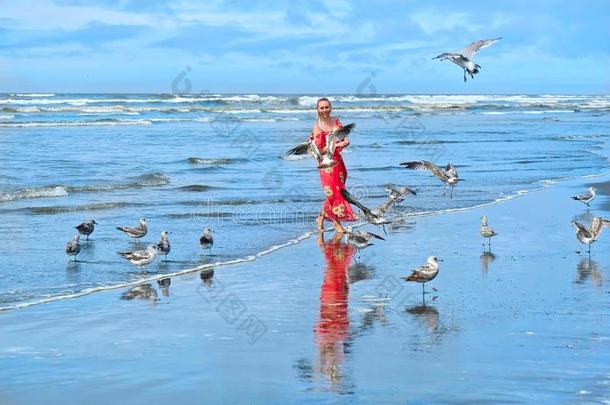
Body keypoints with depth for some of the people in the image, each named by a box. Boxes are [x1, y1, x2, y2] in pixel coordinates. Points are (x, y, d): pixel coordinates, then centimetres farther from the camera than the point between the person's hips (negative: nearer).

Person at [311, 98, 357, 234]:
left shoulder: (336, 121, 6)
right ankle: (336, 222, 13)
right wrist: (337, 144, -20)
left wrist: (345, 142, -16)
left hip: (338, 160, 6)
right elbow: (320, 150, -13)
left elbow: (346, 140, 7)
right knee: (333, 192, -2)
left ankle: (321, 218, 26)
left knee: (334, 193, 10)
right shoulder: (317, 126, -11)